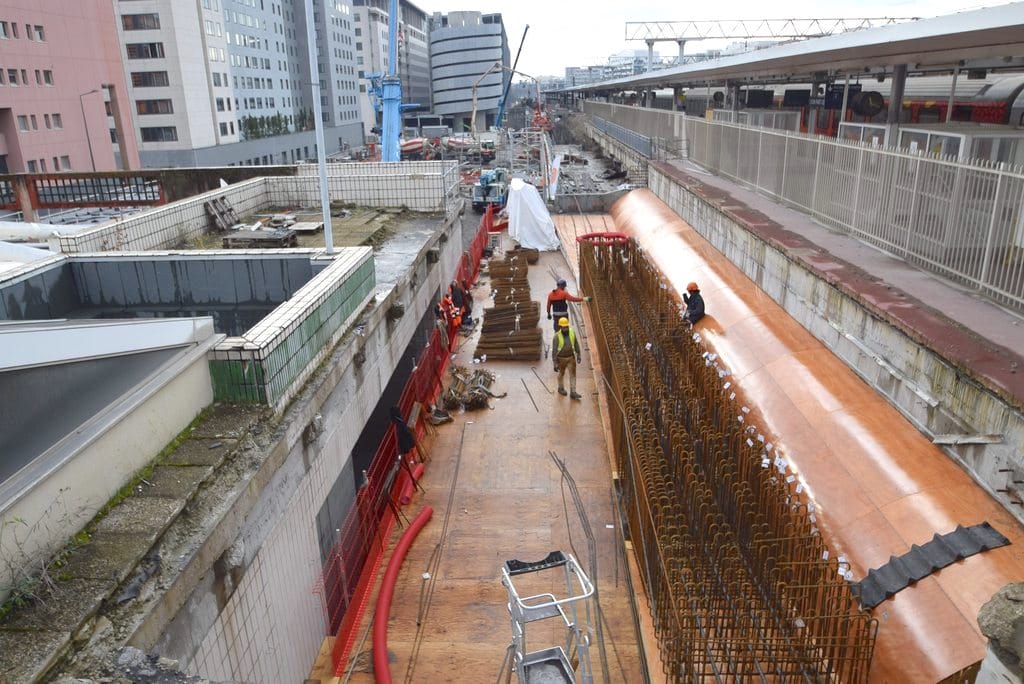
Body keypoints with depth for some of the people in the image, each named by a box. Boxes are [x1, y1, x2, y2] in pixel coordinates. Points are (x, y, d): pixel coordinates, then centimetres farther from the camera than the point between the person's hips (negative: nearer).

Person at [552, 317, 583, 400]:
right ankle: (561, 388, 41)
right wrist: (555, 363, -21)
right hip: (561, 358, -3)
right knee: (562, 373, 18)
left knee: (573, 374, 1)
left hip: (571, 357, 3)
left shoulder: (572, 332, -12)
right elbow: (554, 350, -20)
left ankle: (573, 393, 6)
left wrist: (578, 355, 6)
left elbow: (576, 344, 3)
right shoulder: (557, 336, -23)